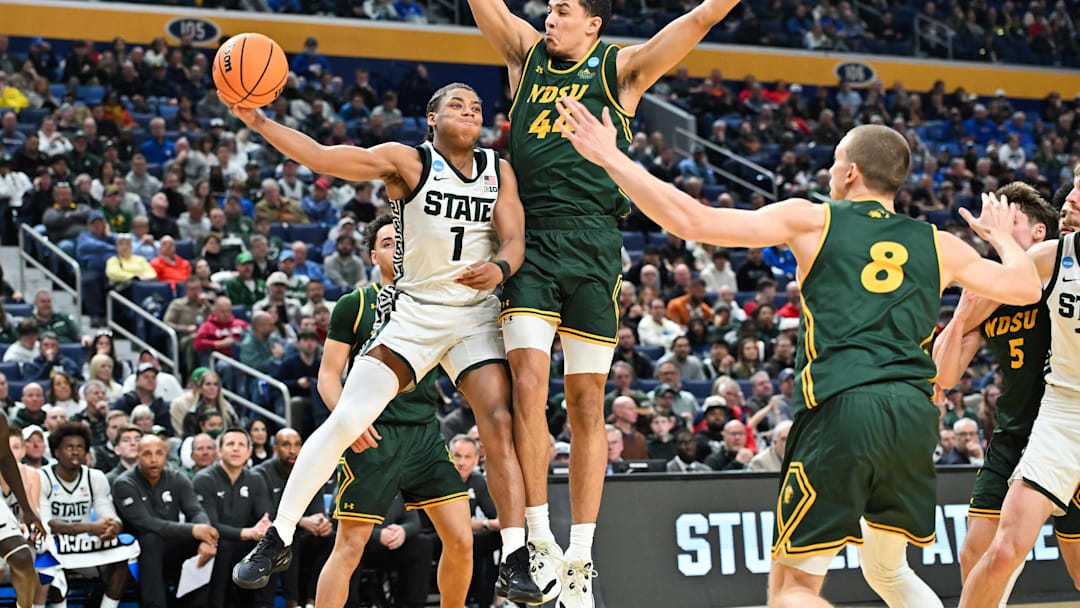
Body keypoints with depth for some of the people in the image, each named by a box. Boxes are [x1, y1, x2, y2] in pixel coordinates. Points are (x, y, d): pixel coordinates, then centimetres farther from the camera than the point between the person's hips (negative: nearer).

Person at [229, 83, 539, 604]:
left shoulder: (499, 171, 8)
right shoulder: (407, 162, -2)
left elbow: (514, 238, 3)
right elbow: (322, 158, -10)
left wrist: (501, 268, -21)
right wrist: (257, 121, -21)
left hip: (476, 314, 2)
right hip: (414, 311, -2)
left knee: (500, 426, -14)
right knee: (344, 421, -12)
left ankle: (515, 561, -11)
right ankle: (278, 538, -3)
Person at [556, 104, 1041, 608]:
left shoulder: (812, 220, 9)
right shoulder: (937, 245, 18)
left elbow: (691, 221, 3)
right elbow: (1026, 287, 28)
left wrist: (611, 158, 12)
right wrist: (1003, 236, 50)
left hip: (840, 408, -4)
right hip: (913, 414, 4)